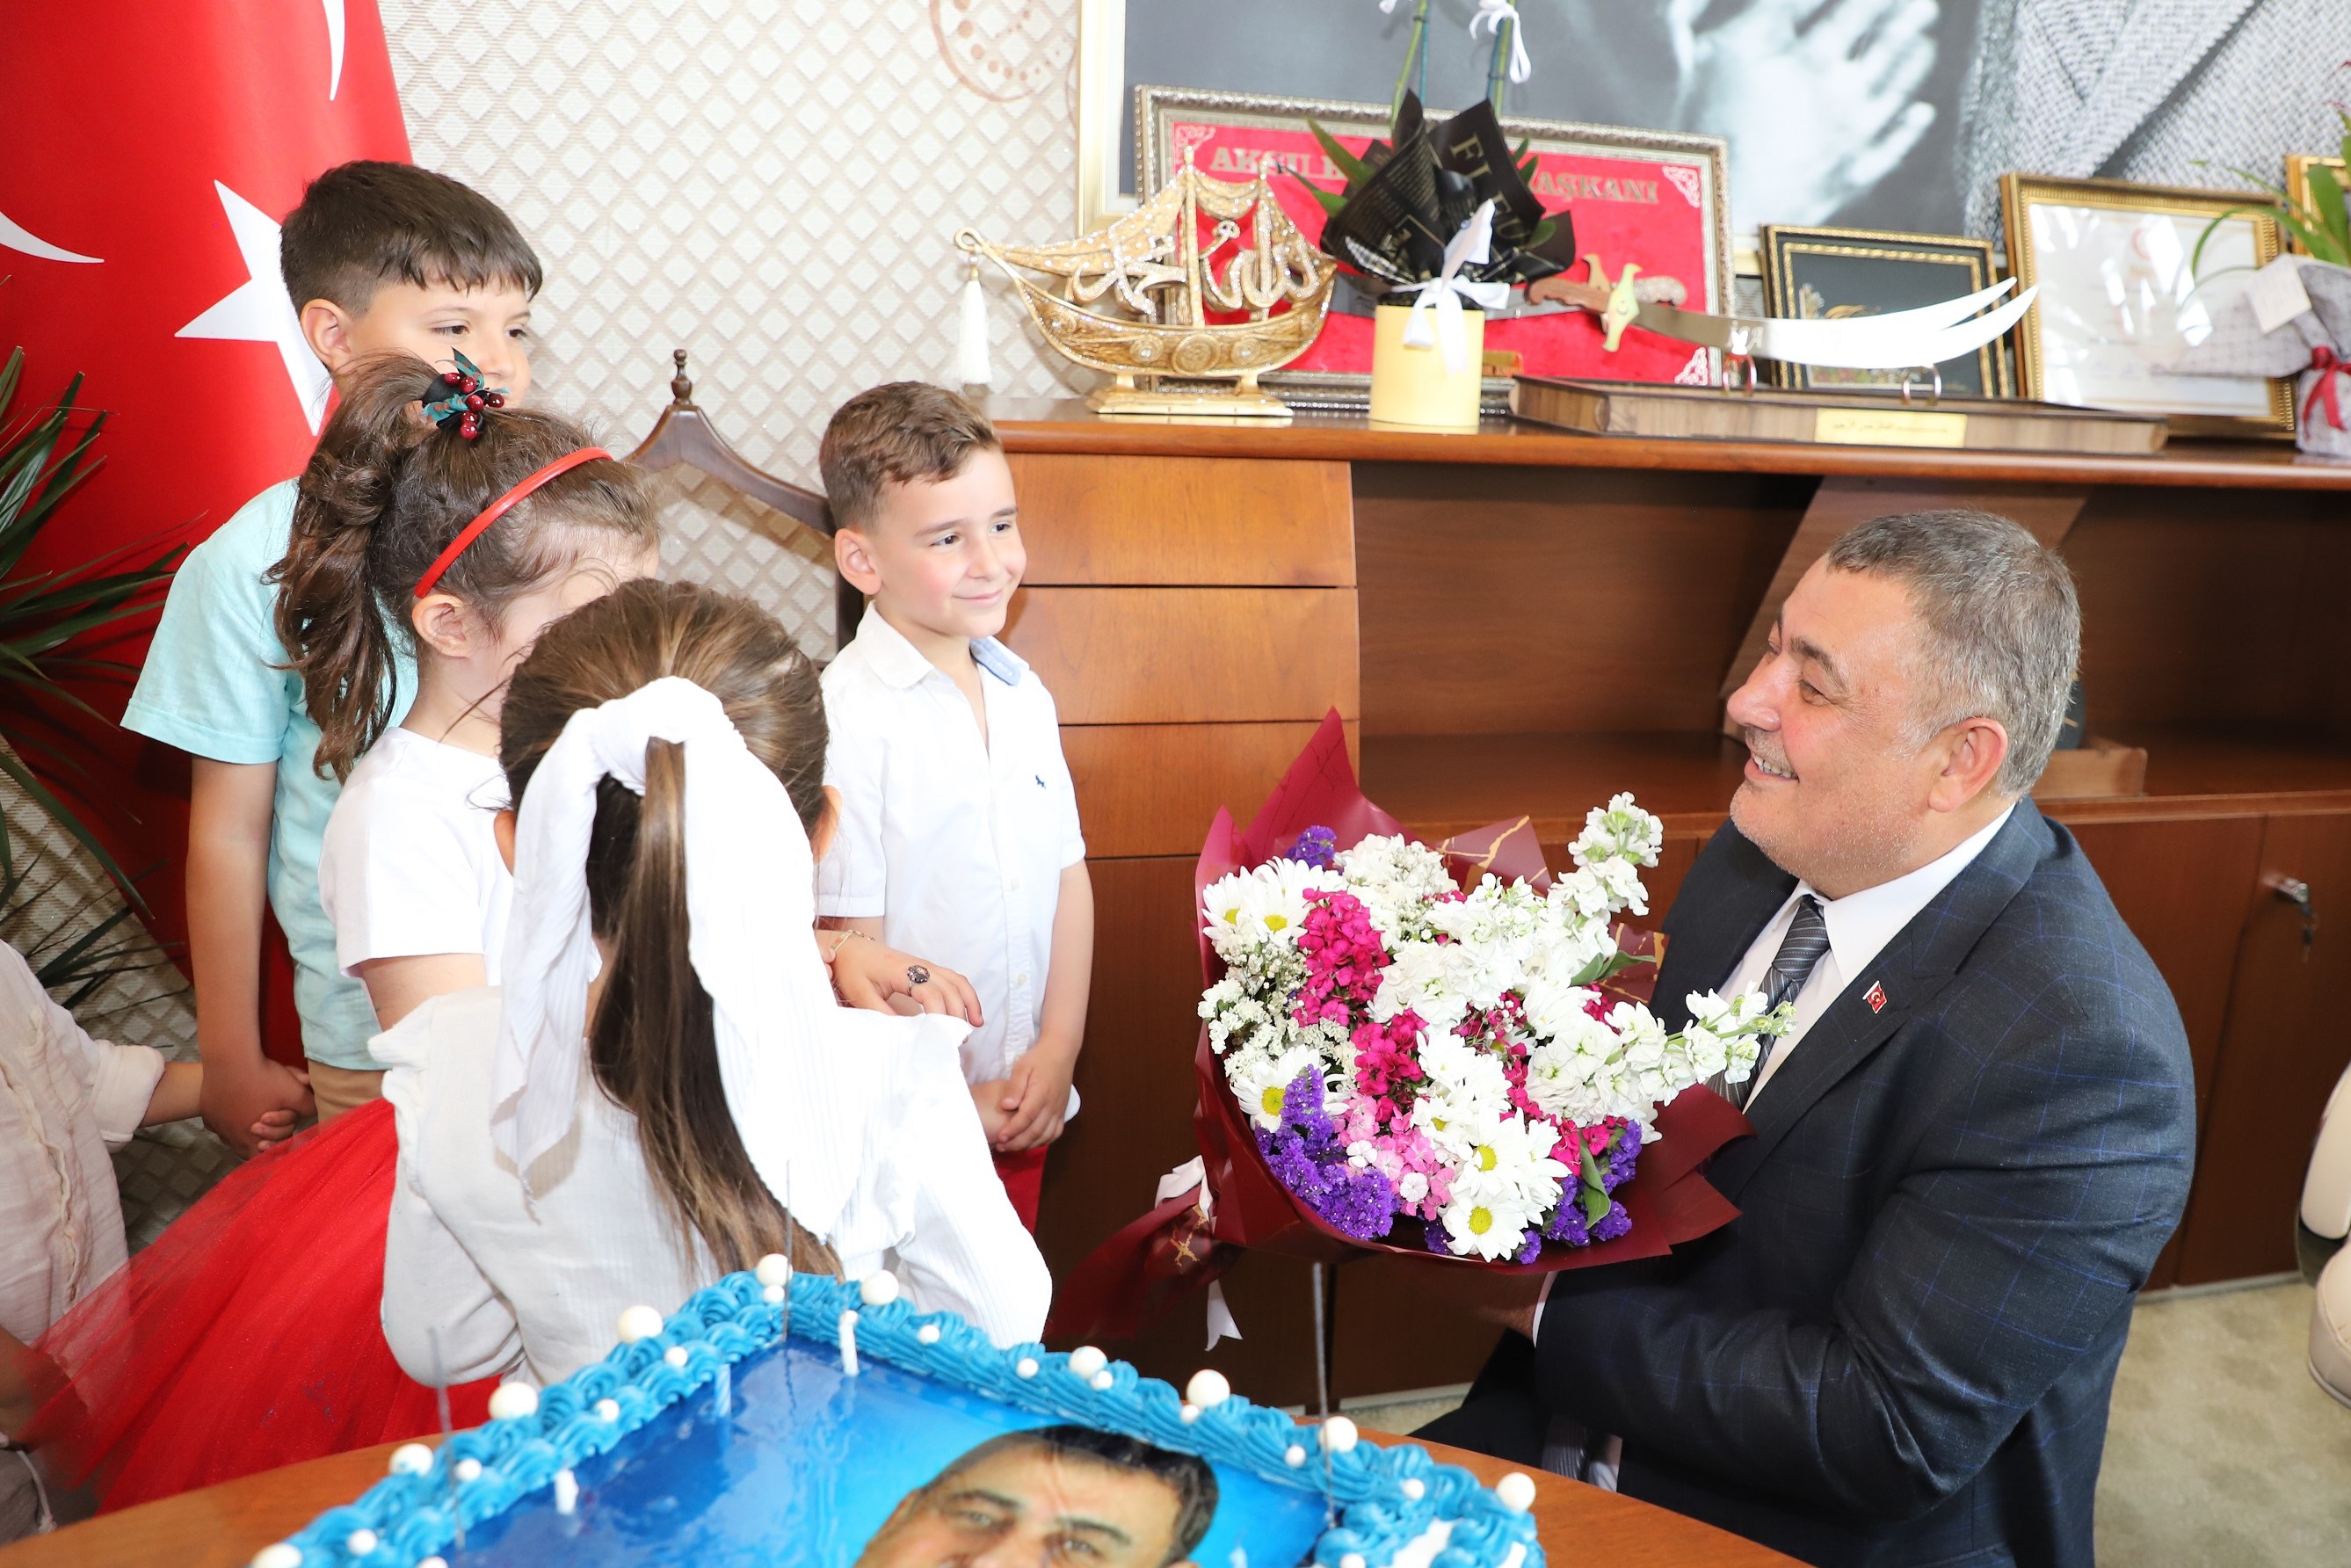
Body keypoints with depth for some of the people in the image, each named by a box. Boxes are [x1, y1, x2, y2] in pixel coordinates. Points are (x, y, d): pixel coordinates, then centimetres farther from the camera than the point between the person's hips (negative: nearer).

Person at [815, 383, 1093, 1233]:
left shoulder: (1023, 695, 4)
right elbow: (848, 940, -17)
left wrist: (1058, 1049, -1)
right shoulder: (846, 718, -18)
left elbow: (1069, 877, 7)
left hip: (1023, 1110, 6)